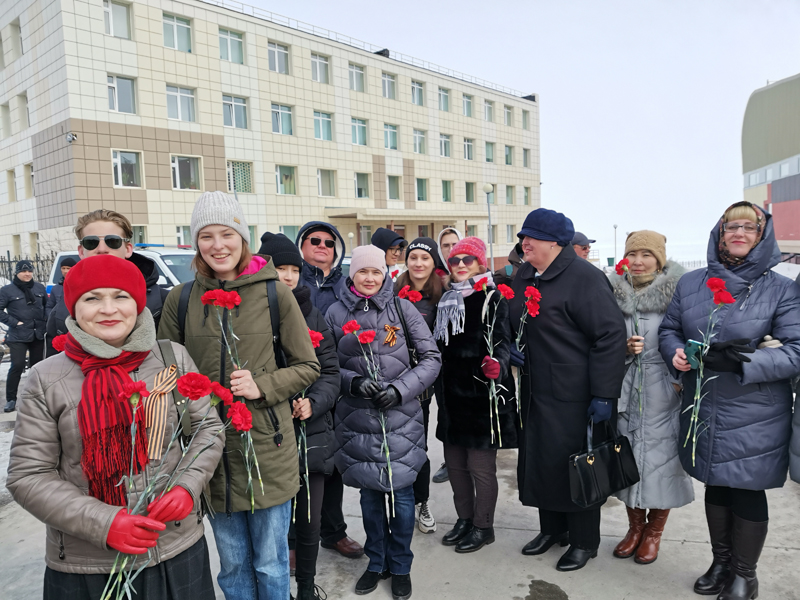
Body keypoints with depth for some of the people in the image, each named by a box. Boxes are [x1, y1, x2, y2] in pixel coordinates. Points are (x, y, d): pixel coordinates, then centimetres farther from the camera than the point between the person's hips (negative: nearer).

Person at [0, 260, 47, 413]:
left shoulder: (39, 288, 6)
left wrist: (44, 321, 5)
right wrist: (14, 322, -12)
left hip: (38, 335, 4)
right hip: (18, 337, -4)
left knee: (36, 365, 12)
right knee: (17, 365, -11)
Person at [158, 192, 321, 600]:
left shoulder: (274, 293, -5)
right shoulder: (180, 299, 0)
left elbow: (307, 367, 0)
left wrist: (262, 386, -14)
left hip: (267, 448, -2)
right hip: (211, 448, 2)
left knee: (271, 564, 14)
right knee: (233, 564, 19)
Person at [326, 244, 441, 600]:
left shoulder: (401, 308, -3)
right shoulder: (336, 314, 0)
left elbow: (432, 357, -2)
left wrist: (401, 388, -14)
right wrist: (353, 382, -14)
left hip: (401, 417, -1)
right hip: (357, 420, 1)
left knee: (401, 493, 5)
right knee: (370, 492, 13)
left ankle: (400, 567, 28)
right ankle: (376, 562, 35)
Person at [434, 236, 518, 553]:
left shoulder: (491, 298, -8)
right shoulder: (447, 299, 12)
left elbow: (502, 340, -16)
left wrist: (497, 364, -35)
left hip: (482, 394, -7)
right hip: (453, 393, 7)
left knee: (480, 465, 3)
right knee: (454, 462, 15)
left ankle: (483, 526, 21)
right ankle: (464, 519, 33)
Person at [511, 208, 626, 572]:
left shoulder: (583, 278, -15)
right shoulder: (524, 275, 10)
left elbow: (611, 335, -19)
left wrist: (604, 395, -20)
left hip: (573, 395, -8)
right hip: (535, 390, 8)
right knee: (538, 457, 14)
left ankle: (583, 541, 25)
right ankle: (552, 528, 35)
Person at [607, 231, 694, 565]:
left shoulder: (677, 293, -6)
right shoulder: (615, 293, 4)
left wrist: (682, 380, -10)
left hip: (665, 389, -3)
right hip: (626, 389, 3)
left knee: (661, 456, 4)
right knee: (628, 453, 10)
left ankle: (654, 531, 25)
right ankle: (635, 525, 30)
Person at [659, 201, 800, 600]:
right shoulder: (691, 283, 5)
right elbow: (669, 329, 13)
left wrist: (742, 360, -24)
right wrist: (675, 353, -9)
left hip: (754, 417, -3)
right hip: (703, 412, 4)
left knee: (747, 492, 7)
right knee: (715, 486, 17)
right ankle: (720, 563, 38)